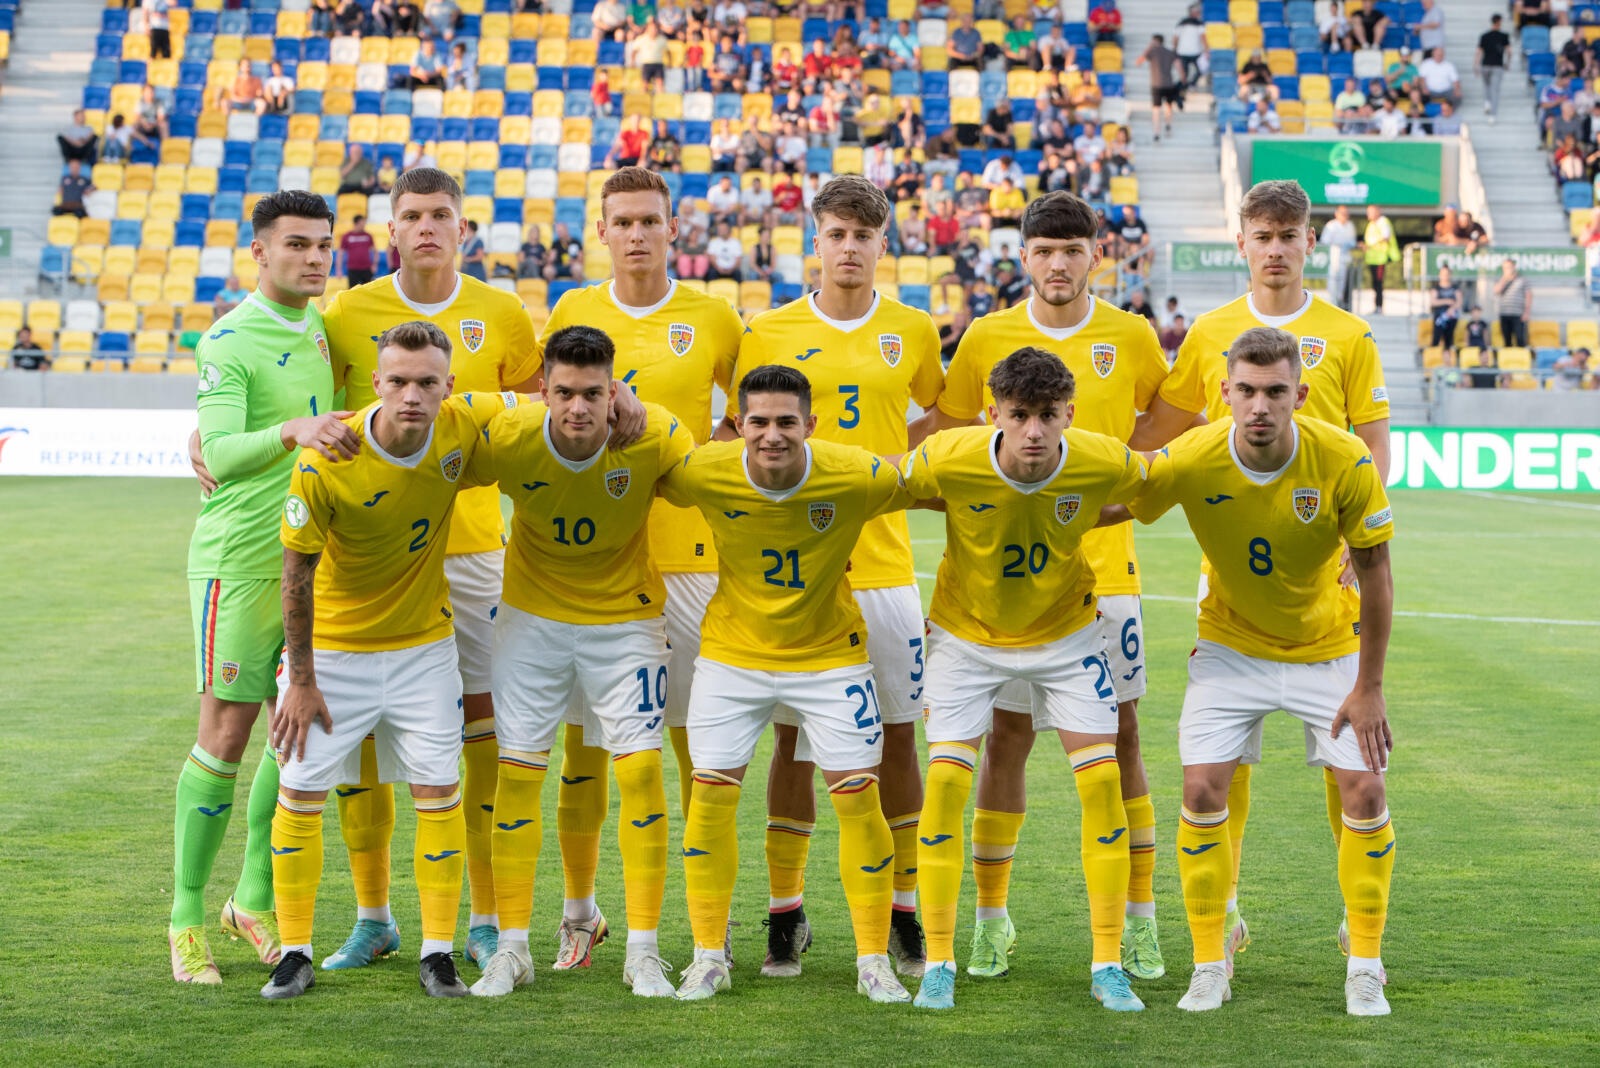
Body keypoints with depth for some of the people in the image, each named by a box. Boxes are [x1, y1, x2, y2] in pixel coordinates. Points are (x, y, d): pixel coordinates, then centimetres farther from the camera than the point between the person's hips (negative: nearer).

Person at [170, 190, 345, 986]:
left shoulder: (325, 330, 13)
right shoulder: (230, 340, -10)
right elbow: (220, 448, -21)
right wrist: (293, 431, -36)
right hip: (240, 556, -7)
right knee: (226, 733, -5)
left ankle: (255, 899, 20)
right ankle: (187, 918, 4)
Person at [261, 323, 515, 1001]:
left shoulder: (464, 426, -16)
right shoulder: (324, 464, -25)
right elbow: (297, 573, -15)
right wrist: (301, 681, -11)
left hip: (423, 645, 2)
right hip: (333, 646, -2)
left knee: (439, 793, 0)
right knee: (301, 794, -1)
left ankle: (438, 954, 10)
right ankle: (295, 955, 13)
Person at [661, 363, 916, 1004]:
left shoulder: (857, 478, -24)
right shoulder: (703, 473, -20)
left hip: (830, 654, -1)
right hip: (732, 652, 1)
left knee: (858, 797, -2)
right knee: (711, 794, 0)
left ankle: (874, 960, 12)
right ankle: (709, 957, 14)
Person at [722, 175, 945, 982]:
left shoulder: (912, 332, 5)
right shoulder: (769, 333, 2)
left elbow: (945, 412, 23)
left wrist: (895, 461, 9)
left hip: (883, 567, 1)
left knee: (897, 734, 4)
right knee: (793, 739, 3)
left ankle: (903, 910, 15)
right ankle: (785, 912, 12)